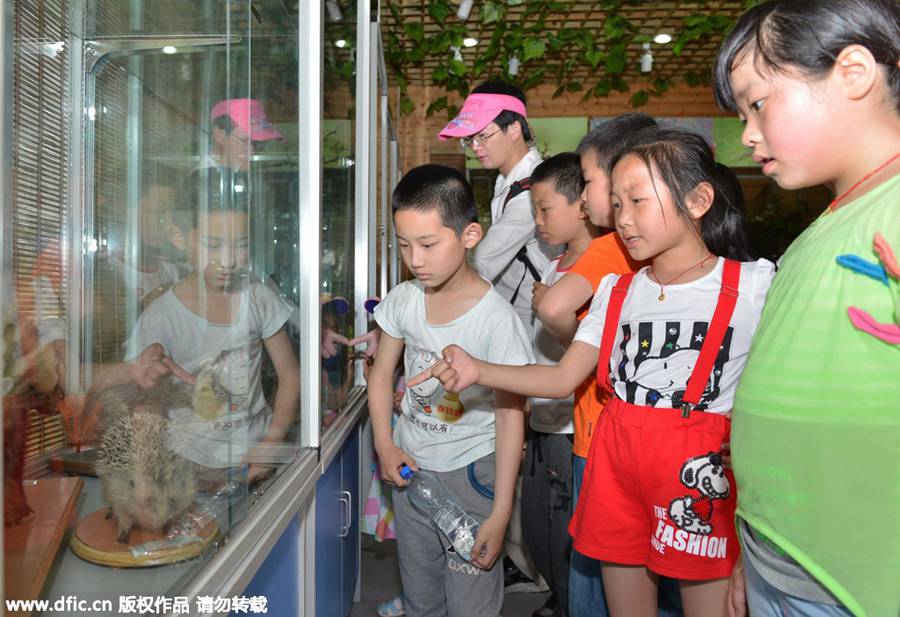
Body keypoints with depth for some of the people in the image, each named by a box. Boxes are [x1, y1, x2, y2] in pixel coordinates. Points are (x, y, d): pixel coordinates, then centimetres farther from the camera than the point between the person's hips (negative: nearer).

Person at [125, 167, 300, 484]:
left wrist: (272, 441, -7)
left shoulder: (259, 298, -3)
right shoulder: (160, 317, -11)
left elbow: (290, 376, 3)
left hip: (255, 457, 1)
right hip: (193, 462, -1)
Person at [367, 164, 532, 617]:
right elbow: (382, 373, 8)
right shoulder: (403, 300, -5)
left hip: (469, 472, -5)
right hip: (410, 465, 5)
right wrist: (385, 446, -3)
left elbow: (511, 414, -16)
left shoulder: (495, 317, -20)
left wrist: (500, 512, -16)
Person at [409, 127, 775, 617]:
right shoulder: (617, 291, 7)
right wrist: (477, 371, -9)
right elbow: (563, 378, 2)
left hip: (705, 475, -4)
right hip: (617, 466, 4)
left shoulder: (752, 287, -5)